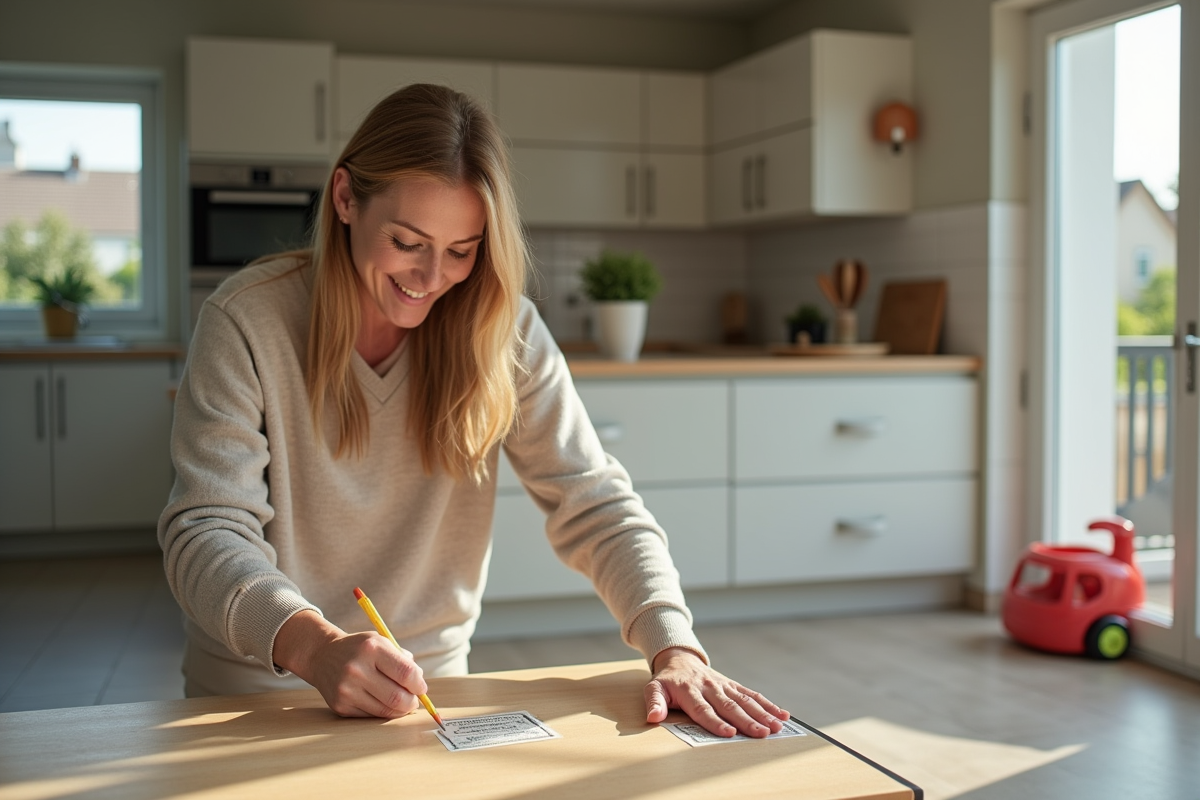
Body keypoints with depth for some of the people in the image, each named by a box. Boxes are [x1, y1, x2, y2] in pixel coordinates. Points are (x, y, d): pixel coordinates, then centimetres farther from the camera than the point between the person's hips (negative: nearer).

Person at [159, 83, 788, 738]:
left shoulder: (504, 331, -4)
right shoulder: (246, 321, -11)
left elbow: (593, 505, -6)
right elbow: (206, 531, -15)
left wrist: (674, 648, -22)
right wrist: (317, 646, -33)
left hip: (428, 692, 1)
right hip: (255, 691, 0)